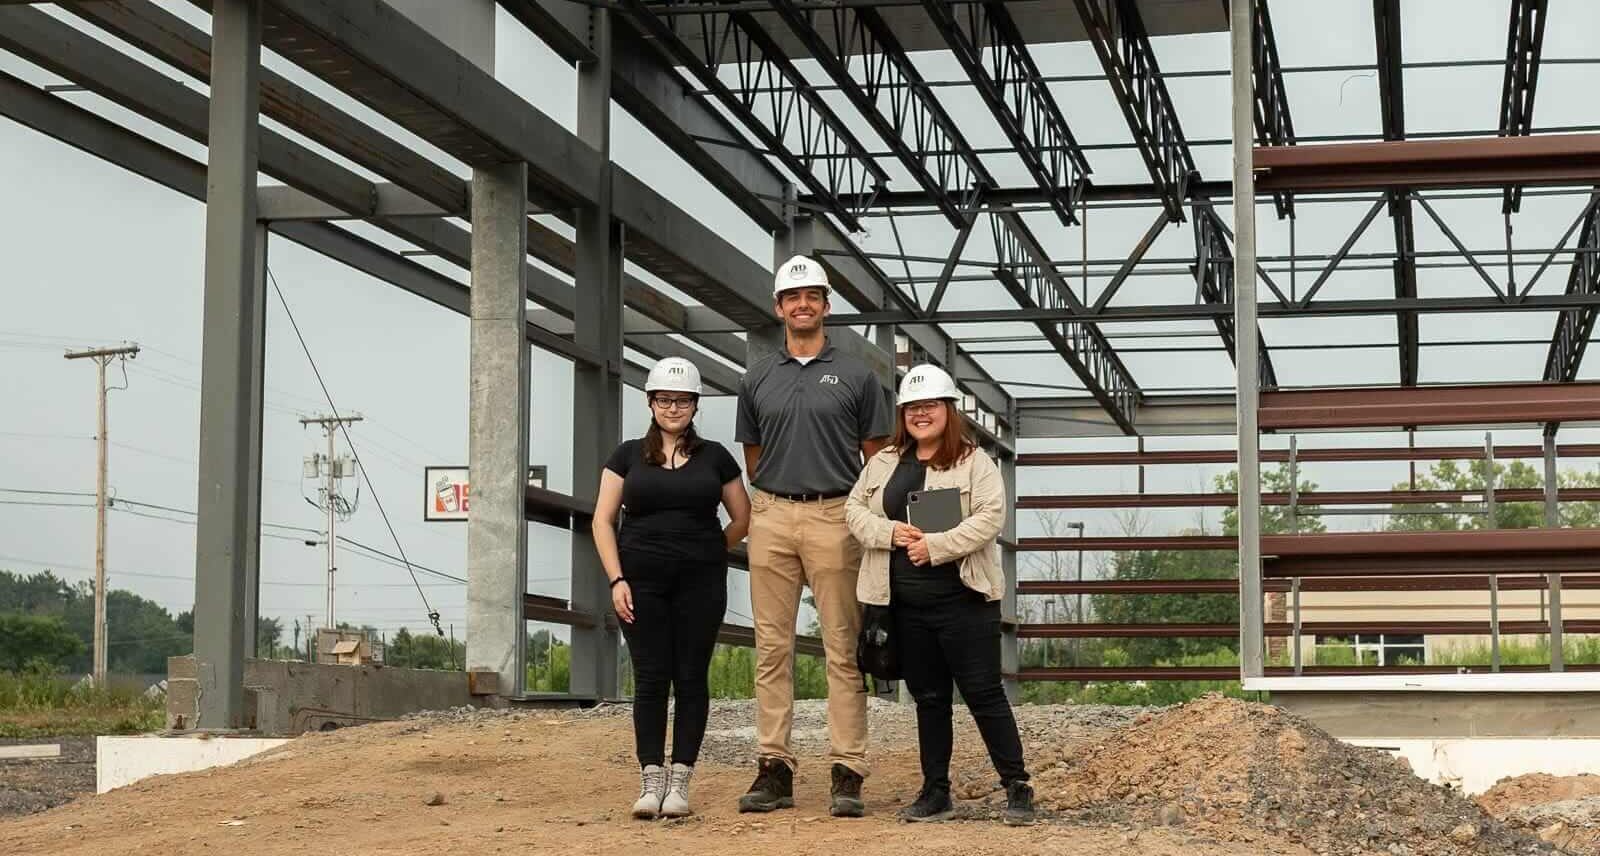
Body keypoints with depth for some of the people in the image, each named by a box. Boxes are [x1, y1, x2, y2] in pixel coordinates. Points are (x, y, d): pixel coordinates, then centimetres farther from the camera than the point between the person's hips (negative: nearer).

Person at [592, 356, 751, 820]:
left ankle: (680, 780, 5)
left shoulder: (714, 456, 8)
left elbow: (743, 518, 15)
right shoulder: (629, 455, 7)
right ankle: (650, 779, 2)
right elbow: (603, 520, 4)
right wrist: (617, 579, -6)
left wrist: (707, 553, 7)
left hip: (701, 585, 1)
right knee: (650, 678, -2)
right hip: (643, 583, 0)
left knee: (691, 678, 0)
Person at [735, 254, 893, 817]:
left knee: (843, 650, -3)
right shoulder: (757, 380, 12)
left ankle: (847, 774, -2)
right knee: (772, 648, 3)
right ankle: (774, 767, 7)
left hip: (835, 517, -2)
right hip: (772, 518, 3)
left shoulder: (855, 376, 6)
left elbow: (877, 456, 7)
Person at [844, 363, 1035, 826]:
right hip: (906, 602, 5)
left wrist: (935, 545, -18)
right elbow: (855, 509, 11)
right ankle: (935, 791, 19)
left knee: (983, 692, -4)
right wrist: (889, 532, -8)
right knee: (928, 697, 11)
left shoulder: (974, 462, -3)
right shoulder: (884, 463, 12)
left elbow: (990, 517, -13)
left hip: (963, 598, -5)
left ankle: (1017, 788, 3)